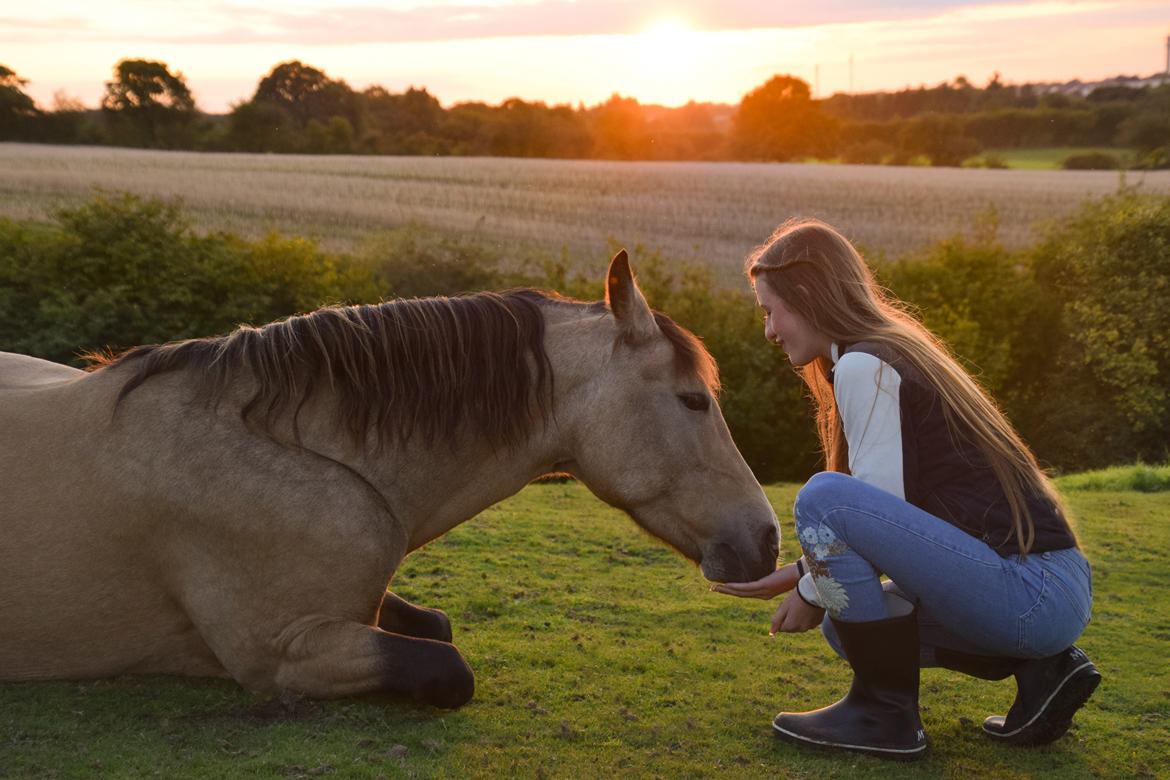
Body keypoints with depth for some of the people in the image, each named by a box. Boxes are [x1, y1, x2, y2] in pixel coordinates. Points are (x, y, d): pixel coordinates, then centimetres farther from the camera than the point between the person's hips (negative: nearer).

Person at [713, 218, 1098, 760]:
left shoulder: (863, 366, -13)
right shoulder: (897, 352, 17)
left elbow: (882, 512, -15)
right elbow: (887, 520, 20)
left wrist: (813, 592, 0)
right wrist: (797, 574, 19)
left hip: (1030, 595, -10)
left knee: (823, 496, -20)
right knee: (850, 621, 23)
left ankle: (885, 713, -7)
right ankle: (1038, 670, 14)